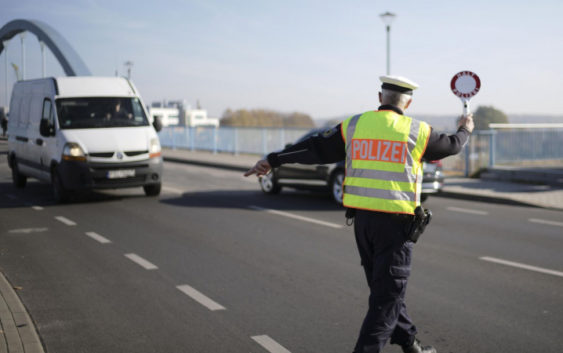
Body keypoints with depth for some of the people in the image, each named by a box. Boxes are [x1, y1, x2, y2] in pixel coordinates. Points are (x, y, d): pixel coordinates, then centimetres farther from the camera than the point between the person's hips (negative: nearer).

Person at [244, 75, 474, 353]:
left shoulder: (354, 125, 3)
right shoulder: (416, 131, -2)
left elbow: (314, 148, 5)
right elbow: (451, 146, 15)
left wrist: (272, 160, 14)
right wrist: (464, 130, 38)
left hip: (362, 221, 5)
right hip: (394, 223, -4)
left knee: (386, 289, 19)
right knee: (386, 296, 2)